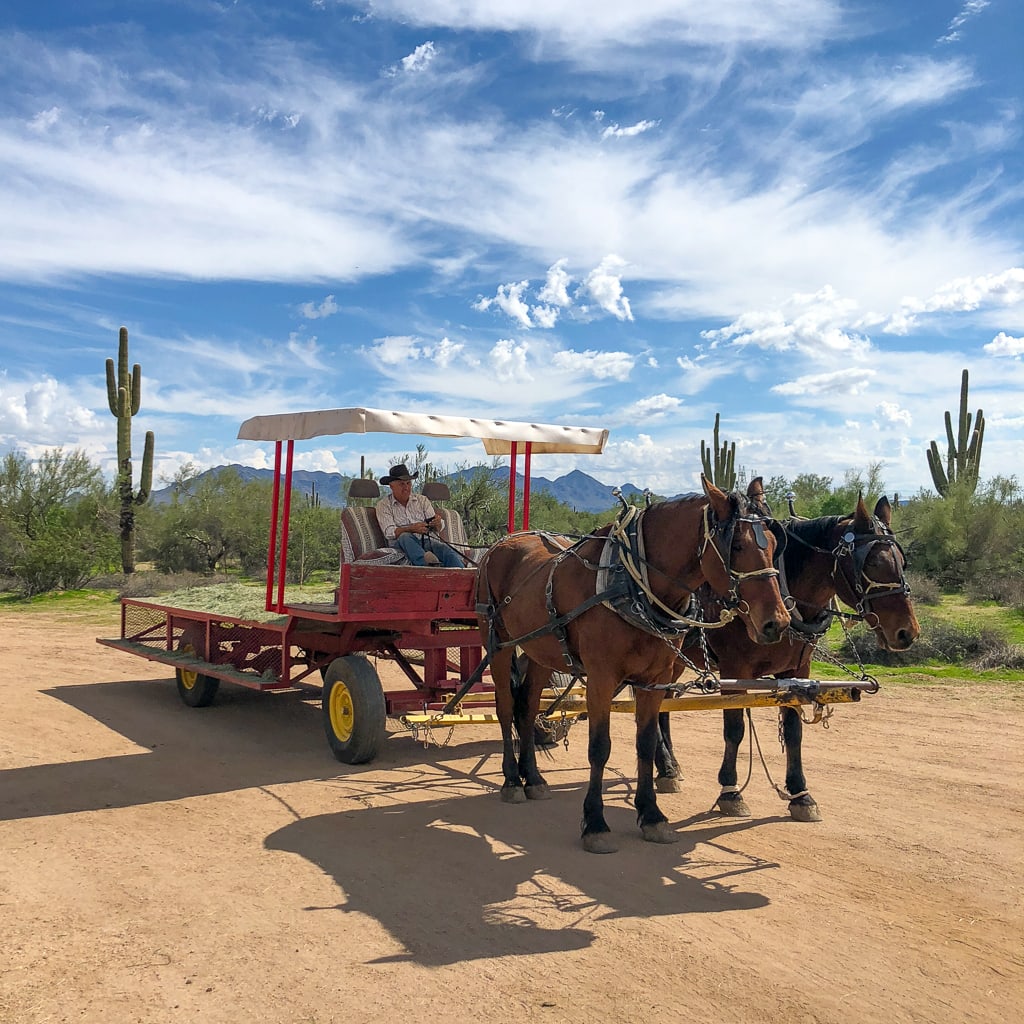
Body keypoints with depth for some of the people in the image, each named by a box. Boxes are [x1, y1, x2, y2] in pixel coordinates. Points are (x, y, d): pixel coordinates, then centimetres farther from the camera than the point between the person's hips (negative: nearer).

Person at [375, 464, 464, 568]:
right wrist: (412, 528, -24)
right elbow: (389, 533, -6)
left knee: (446, 550, -30)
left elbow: (439, 528, 11)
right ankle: (427, 563, -62)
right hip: (401, 545, -2)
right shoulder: (383, 505, 10)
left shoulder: (422, 500, 20)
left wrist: (437, 524, -15)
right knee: (405, 537, -37)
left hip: (428, 541, 2)